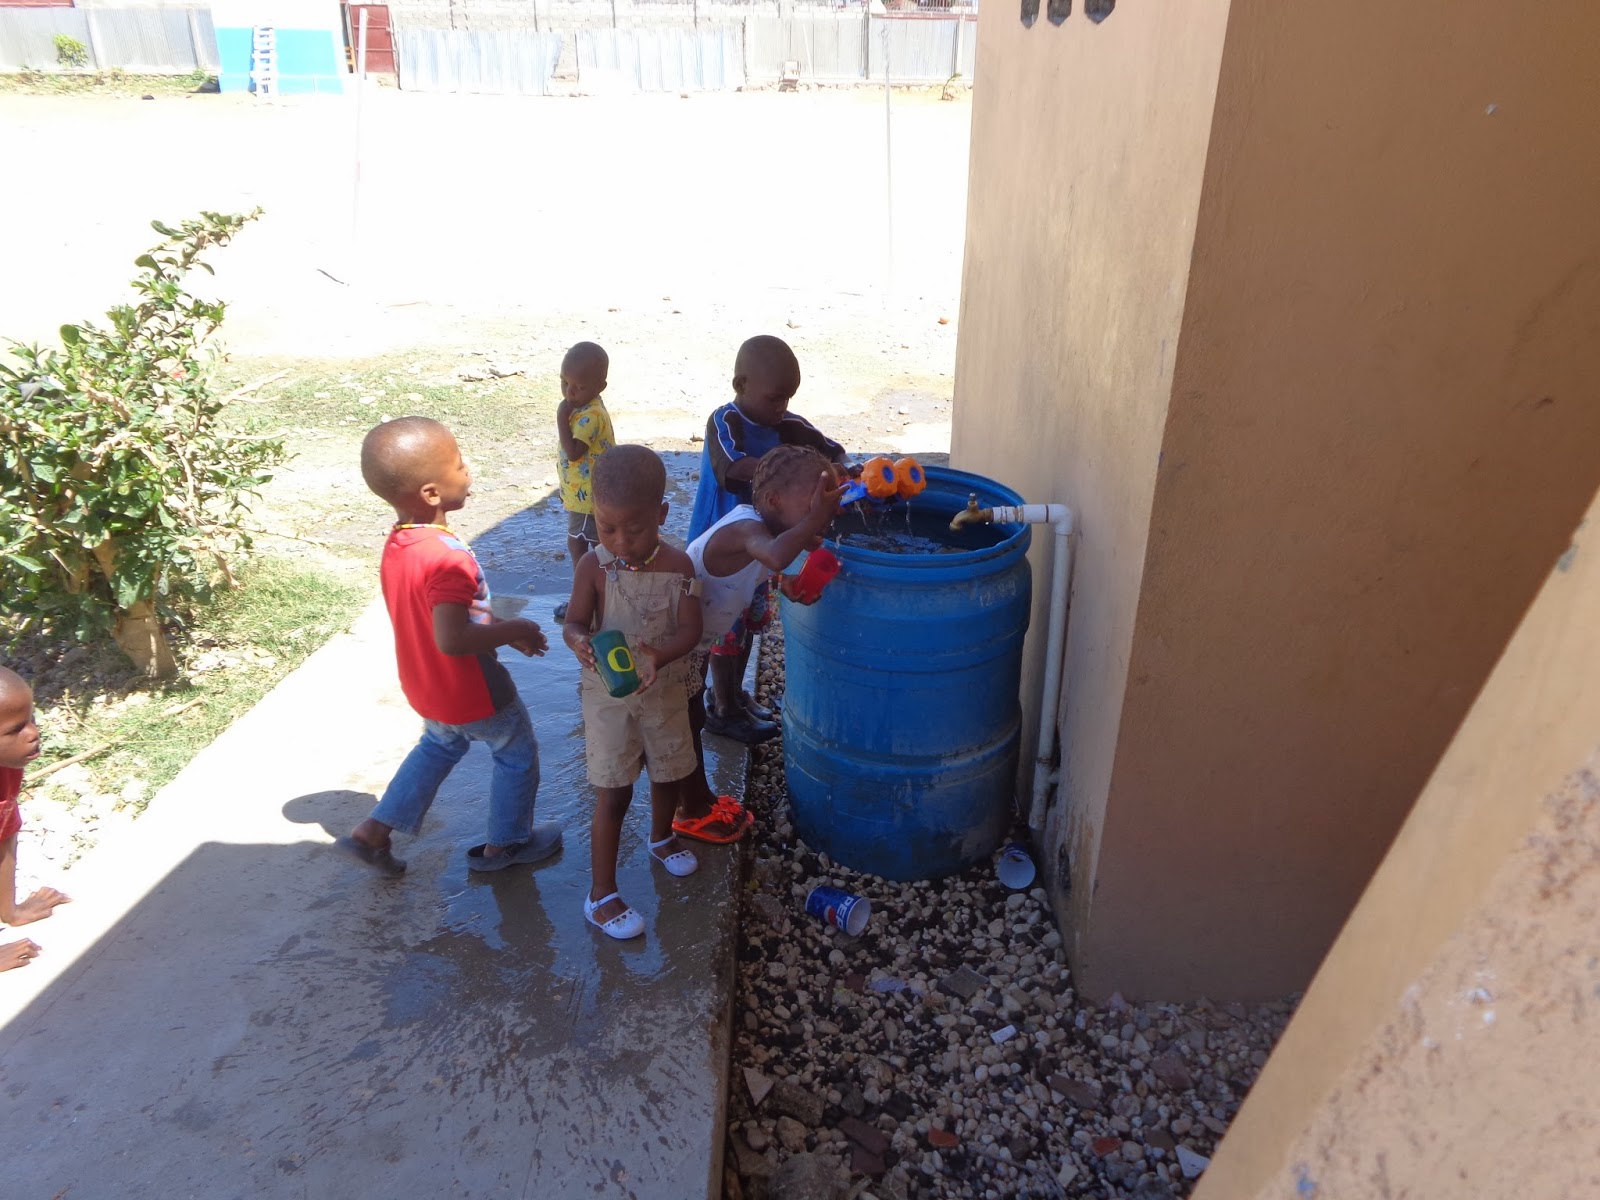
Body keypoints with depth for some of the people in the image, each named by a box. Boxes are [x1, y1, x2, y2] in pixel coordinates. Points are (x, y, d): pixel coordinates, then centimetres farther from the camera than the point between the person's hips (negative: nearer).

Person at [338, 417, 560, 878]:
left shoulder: (396, 545, -5)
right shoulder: (448, 559, -34)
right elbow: (452, 640, -39)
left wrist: (500, 630, 5)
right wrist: (514, 630, -26)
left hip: (427, 686, 8)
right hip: (473, 690, -8)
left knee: (439, 746, 33)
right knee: (518, 754, 17)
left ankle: (374, 831, 36)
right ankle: (505, 844, 34)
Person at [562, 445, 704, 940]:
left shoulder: (677, 564, -12)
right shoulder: (594, 566, -15)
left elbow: (690, 629, -15)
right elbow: (574, 623, -13)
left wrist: (661, 653, -35)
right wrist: (581, 643, -37)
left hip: (665, 690, 3)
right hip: (609, 697, -3)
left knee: (671, 773, 20)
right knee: (613, 792, 1)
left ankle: (662, 838, 52)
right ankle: (601, 895, 15)